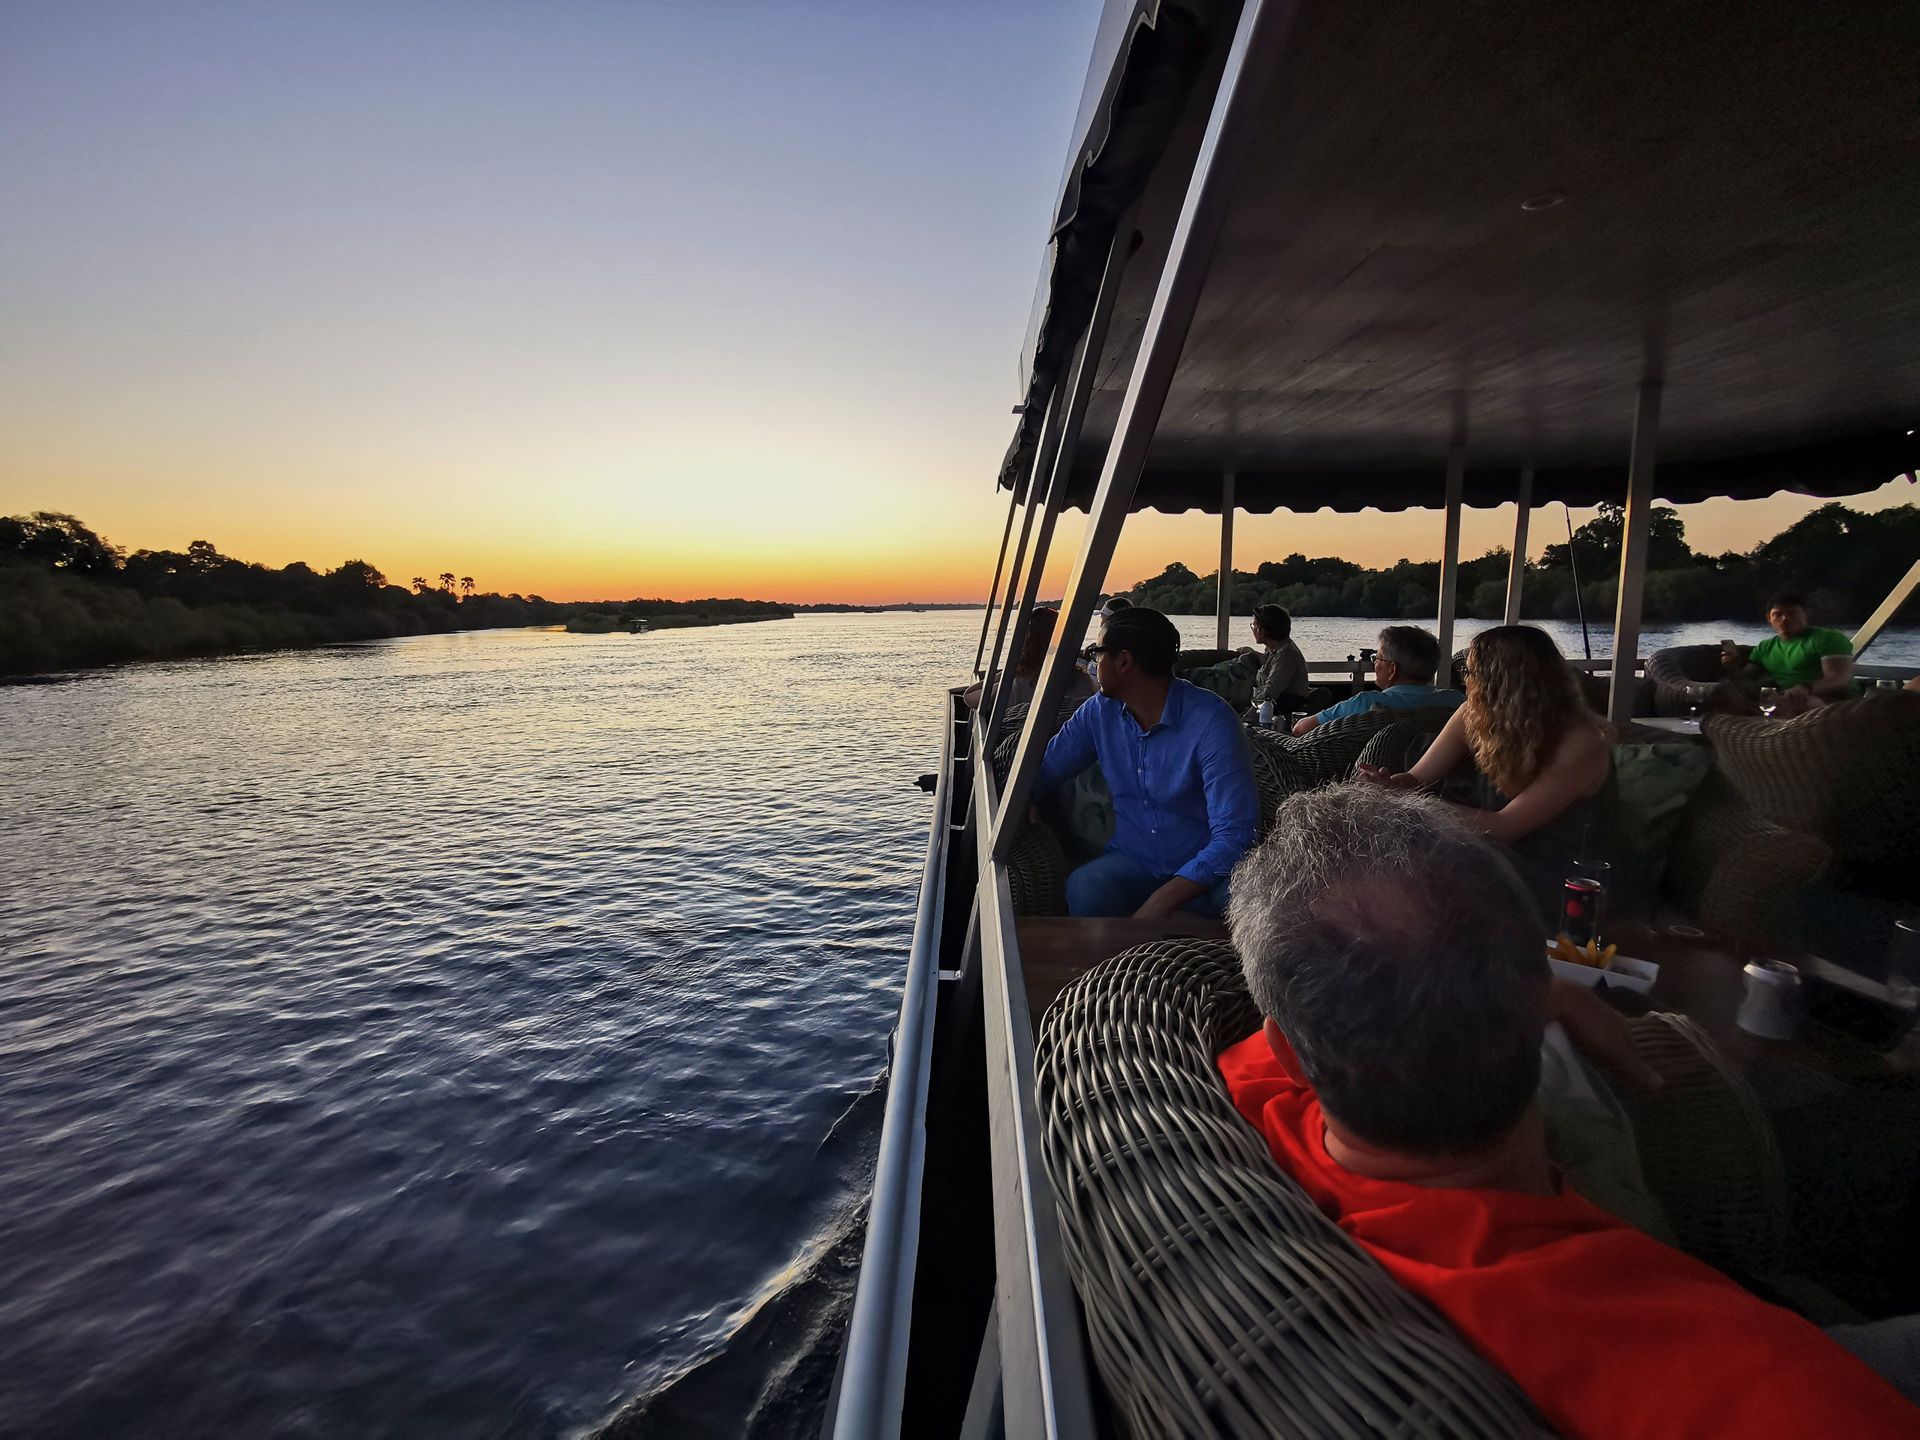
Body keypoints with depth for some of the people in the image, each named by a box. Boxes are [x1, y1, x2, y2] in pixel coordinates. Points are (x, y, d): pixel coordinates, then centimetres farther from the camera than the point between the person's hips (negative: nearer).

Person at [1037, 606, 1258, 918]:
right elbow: (1044, 767, 9)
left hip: (1204, 870, -3)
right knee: (1083, 888, -30)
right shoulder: (1099, 711, 0)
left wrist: (1162, 901, -32)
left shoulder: (1211, 721, -18)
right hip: (1133, 862, 3)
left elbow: (1233, 835, -23)